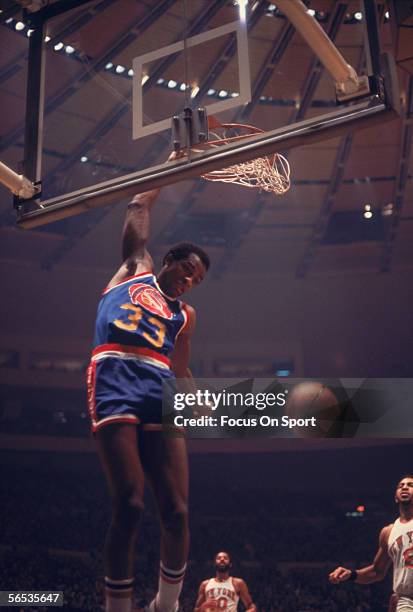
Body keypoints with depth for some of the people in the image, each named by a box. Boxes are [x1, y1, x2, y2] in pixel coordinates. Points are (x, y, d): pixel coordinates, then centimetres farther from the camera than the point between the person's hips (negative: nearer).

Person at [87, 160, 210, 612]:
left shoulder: (184, 315, 29)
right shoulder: (134, 269, 22)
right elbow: (139, 209, 23)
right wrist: (172, 167, 29)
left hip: (161, 393, 4)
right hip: (116, 386, -4)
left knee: (176, 511, -2)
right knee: (128, 507, -13)